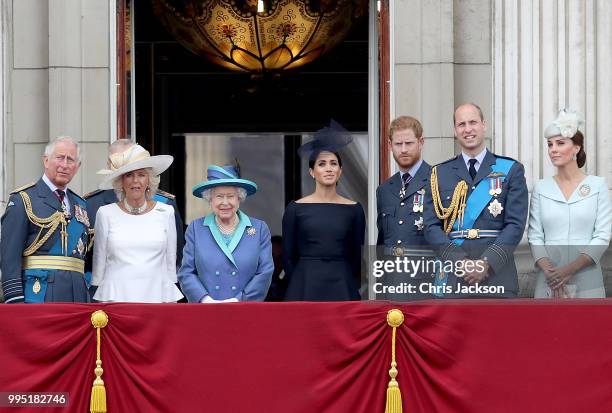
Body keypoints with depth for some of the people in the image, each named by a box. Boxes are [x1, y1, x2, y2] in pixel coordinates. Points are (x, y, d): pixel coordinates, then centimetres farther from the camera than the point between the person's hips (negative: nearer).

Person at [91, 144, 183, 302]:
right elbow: (99, 262, 9)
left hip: (155, 296, 1)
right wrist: (100, 303, 9)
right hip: (115, 297, -1)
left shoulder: (166, 213, 6)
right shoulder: (106, 214, 4)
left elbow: (170, 263, 11)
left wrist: (170, 301, 8)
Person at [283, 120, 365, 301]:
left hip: (342, 287, 1)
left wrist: (350, 287, 8)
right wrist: (302, 284, 6)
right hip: (305, 287, -1)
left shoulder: (353, 210, 6)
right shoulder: (296, 209, 2)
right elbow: (288, 256, 6)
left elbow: (356, 256, 10)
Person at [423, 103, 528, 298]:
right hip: (453, 278, 1)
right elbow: (432, 227, 5)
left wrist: (487, 262, -12)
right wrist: (460, 262, -9)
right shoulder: (440, 174, 13)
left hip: (497, 274, -1)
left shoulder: (511, 170, 8)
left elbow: (515, 225, 0)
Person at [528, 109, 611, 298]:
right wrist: (549, 271, -13)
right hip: (549, 282, 1)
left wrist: (571, 269, -14)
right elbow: (535, 235, 3)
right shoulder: (541, 188, 8)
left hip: (586, 281, -1)